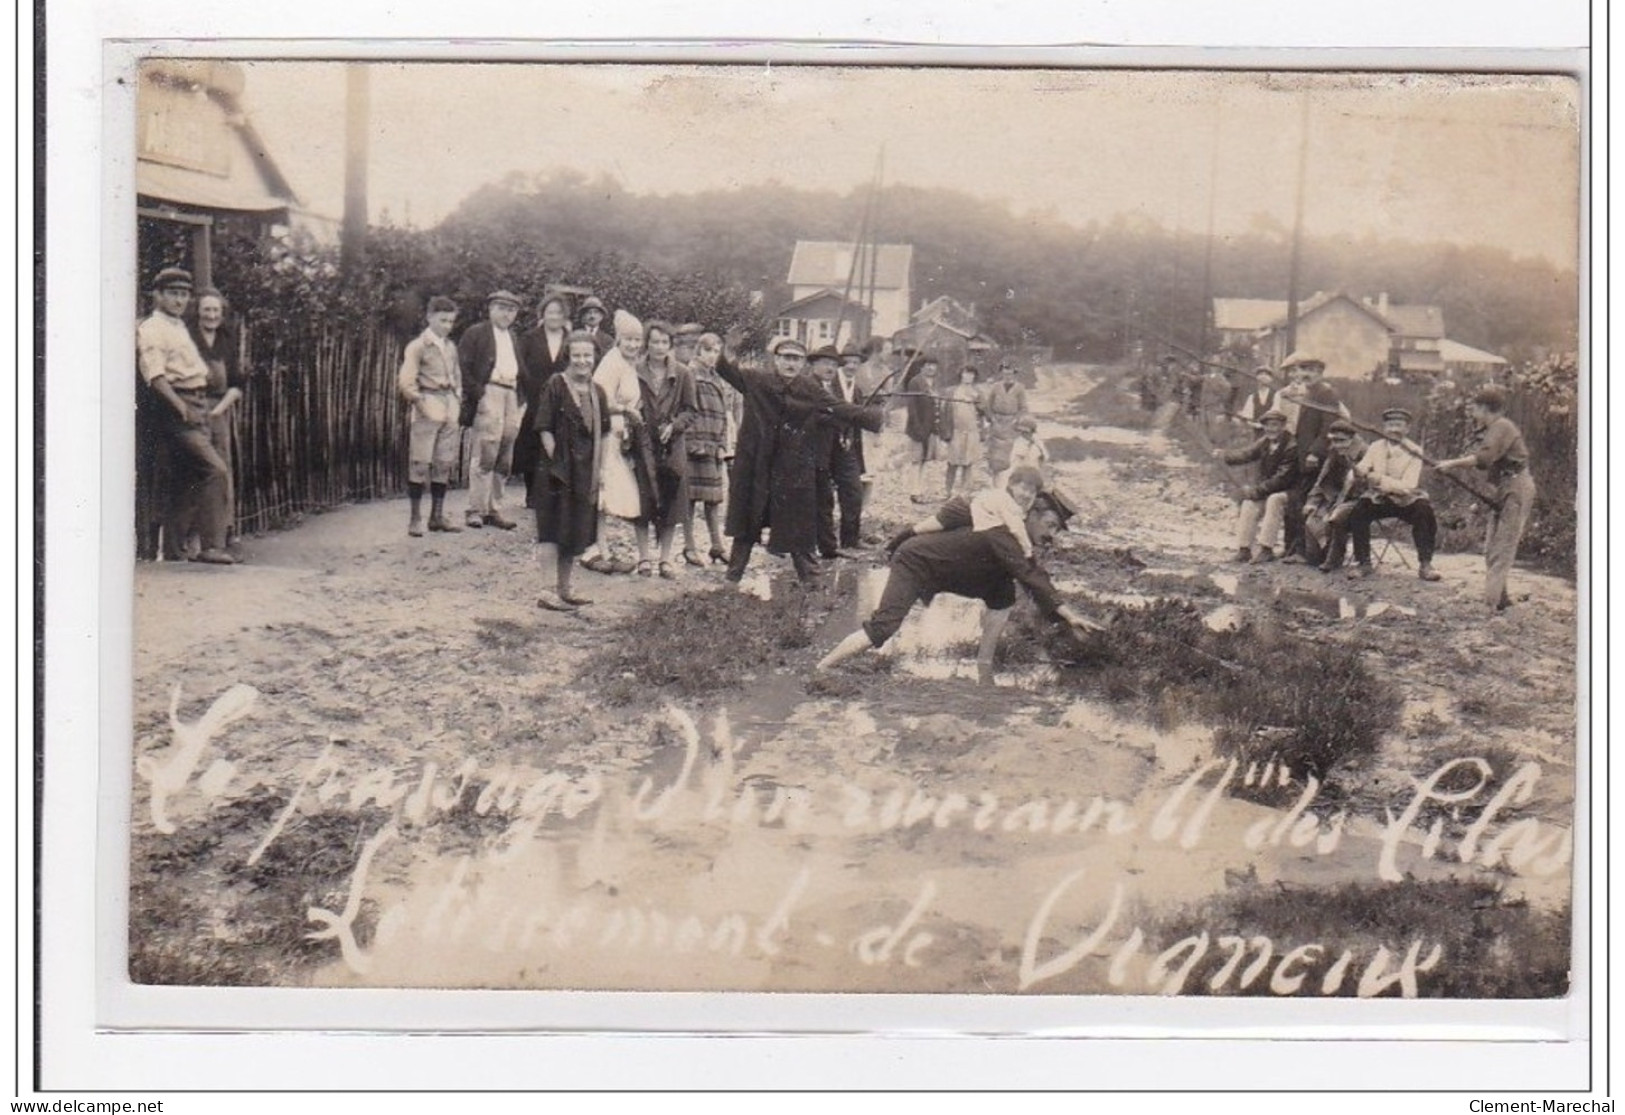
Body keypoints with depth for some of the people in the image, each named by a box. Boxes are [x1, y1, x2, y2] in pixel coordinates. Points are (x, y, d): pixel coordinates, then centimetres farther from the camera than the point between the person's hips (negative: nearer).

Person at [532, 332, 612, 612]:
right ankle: (547, 590, -6)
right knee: (552, 531, -6)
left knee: (576, 533, 12)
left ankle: (564, 589, 22)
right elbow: (544, 429, -11)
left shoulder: (597, 392, 10)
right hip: (558, 470, -7)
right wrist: (555, 461, -15)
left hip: (586, 471, 7)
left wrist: (600, 468, 9)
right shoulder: (555, 386, -8)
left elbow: (603, 434, 15)